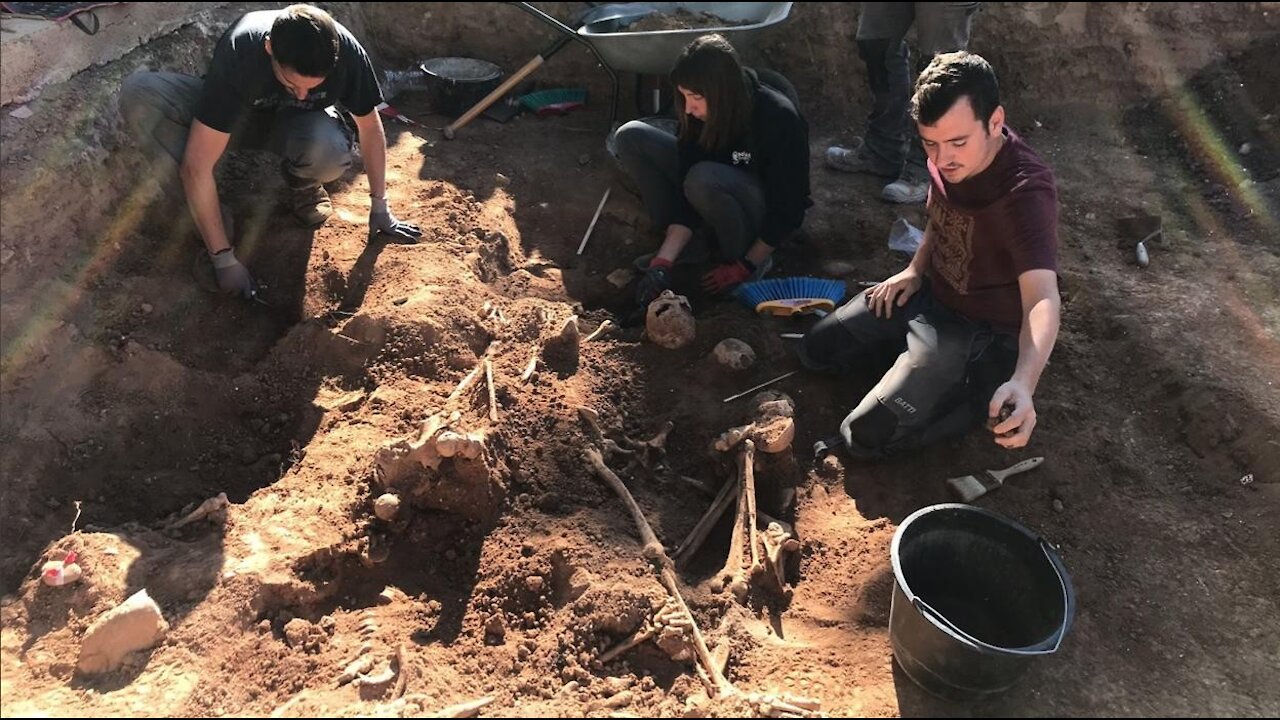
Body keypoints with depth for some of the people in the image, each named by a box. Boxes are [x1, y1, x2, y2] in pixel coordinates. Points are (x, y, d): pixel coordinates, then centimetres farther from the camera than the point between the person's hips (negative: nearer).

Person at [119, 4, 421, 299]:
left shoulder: (347, 52, -31)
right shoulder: (239, 52, -37)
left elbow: (370, 125, -11)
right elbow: (196, 166, -35)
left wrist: (379, 207, -6)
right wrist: (223, 258, -33)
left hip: (302, 122, 0)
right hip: (240, 114, 0)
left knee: (330, 153, -38)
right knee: (137, 93, -30)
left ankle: (301, 183, 0)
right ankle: (213, 220, -15)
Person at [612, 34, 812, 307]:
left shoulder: (779, 118, -30)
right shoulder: (699, 114, -16)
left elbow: (788, 208, -23)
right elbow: (685, 191, -17)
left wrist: (745, 266, -19)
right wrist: (664, 261, -26)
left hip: (767, 215, -6)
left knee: (704, 179, -40)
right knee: (631, 137, -10)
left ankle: (745, 256, -12)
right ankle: (692, 244, -6)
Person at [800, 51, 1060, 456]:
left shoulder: (1026, 191, -34)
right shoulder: (949, 155, -11)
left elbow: (1042, 297, -47)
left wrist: (1023, 382, -63)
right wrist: (915, 270, -1)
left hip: (982, 331, -7)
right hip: (930, 293, 8)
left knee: (868, 436, -17)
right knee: (816, 349, 10)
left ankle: (986, 384, 0)